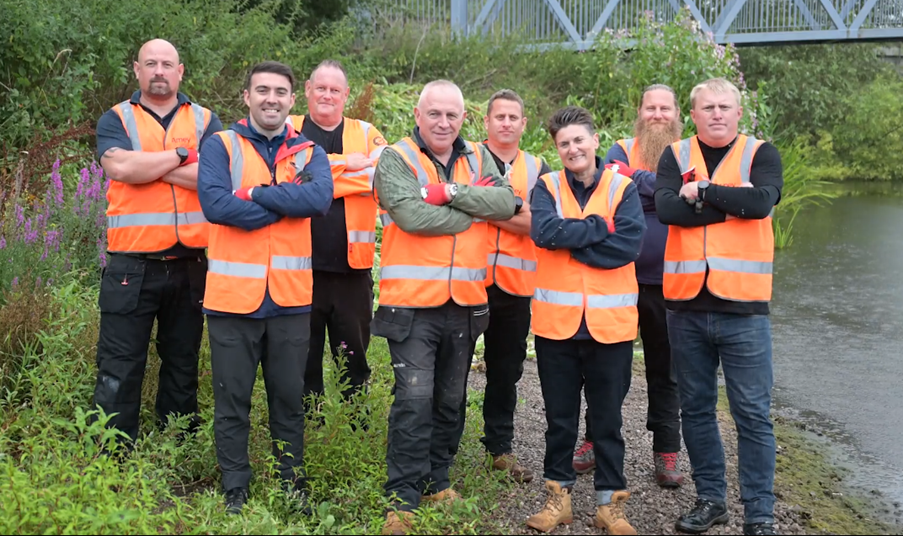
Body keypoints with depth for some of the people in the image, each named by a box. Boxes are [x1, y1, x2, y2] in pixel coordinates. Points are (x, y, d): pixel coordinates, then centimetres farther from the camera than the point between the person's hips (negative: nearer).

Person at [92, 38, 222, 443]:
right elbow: (120, 167, -16)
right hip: (131, 264, -2)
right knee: (118, 370, 0)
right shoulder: (116, 120, 6)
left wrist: (146, 165, -10)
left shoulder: (205, 121, 9)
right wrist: (181, 156, -8)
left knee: (183, 365, 13)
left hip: (190, 264, 2)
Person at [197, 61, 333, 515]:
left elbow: (320, 197, -14)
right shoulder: (221, 146, 1)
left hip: (290, 296, 2)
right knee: (232, 401, 7)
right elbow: (215, 203, -17)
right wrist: (288, 201, -12)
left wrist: (256, 193, -16)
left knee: (289, 399, 14)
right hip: (233, 294, -2)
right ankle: (235, 490, 20)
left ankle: (292, 484, 28)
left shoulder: (309, 153, 8)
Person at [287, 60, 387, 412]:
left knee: (354, 356, 12)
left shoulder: (366, 134, 9)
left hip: (352, 267, 1)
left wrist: (319, 175, -14)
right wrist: (347, 163, -12)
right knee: (302, 358, 10)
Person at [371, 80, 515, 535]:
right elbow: (412, 215, -21)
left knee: (450, 400, 15)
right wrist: (475, 210, -10)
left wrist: (451, 193, -18)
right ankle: (403, 499, 2)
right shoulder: (396, 160, -4)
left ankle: (436, 481, 31)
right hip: (412, 303, -5)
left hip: (465, 303, 5)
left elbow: (506, 202, -7)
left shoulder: (478, 158, 10)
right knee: (415, 399, -8)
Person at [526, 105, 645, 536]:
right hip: (556, 321, 1)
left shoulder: (622, 188, 0)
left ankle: (609, 501, 22)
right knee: (560, 417, 12)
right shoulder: (547, 188, 3)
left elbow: (628, 245, -15)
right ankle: (558, 495, 26)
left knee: (608, 418, 10)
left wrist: (569, 239, -12)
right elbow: (543, 231, -17)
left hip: (610, 322, -1)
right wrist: (601, 226, -15)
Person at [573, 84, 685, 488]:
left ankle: (666, 453, 19)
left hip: (668, 283, 0)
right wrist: (660, 188, -18)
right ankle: (594, 440, 24)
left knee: (665, 371, 9)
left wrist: (635, 176, -16)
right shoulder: (621, 151, 4)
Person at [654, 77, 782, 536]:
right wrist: (732, 202, -13)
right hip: (686, 306, 3)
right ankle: (711, 499, 26)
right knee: (696, 409, 12)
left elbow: (762, 201, -17)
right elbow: (666, 208, -12)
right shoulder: (675, 157, 7)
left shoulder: (760, 154, 3)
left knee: (752, 413, 1)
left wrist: (701, 192, -11)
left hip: (742, 307, -2)